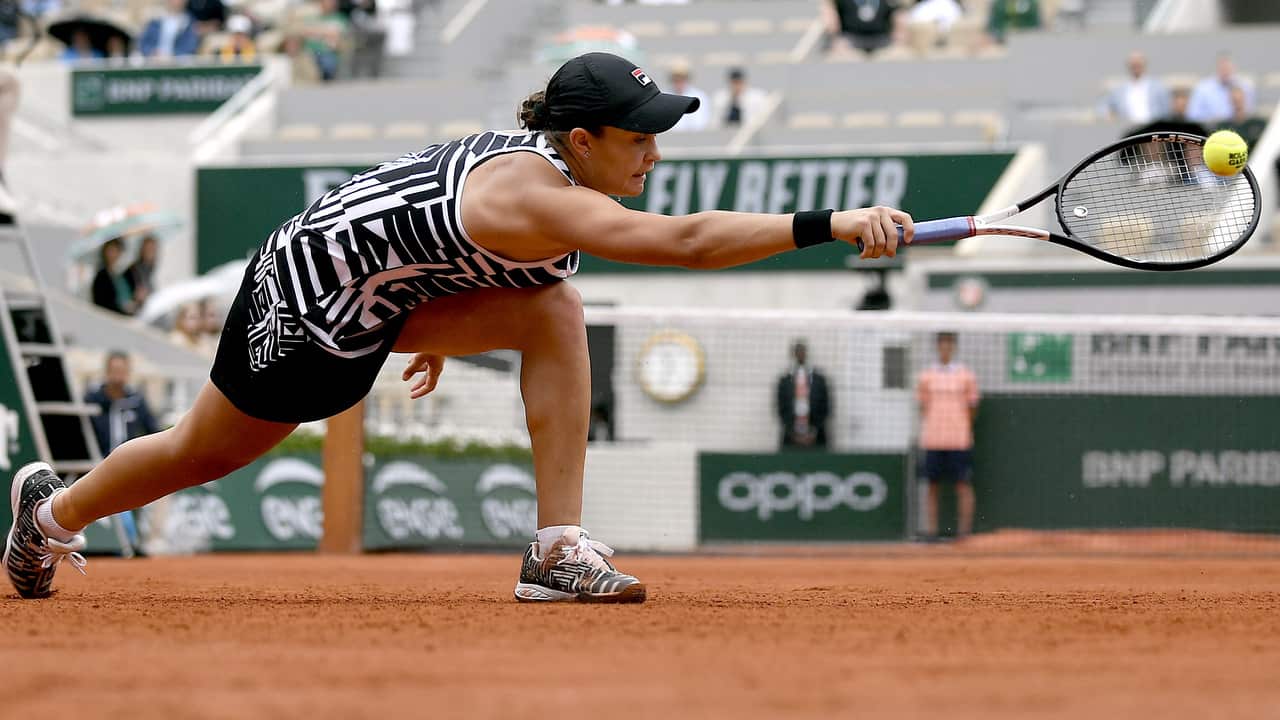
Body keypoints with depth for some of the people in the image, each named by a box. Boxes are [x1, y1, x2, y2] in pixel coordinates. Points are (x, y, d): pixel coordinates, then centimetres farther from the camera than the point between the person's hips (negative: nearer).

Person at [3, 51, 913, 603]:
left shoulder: (537, 159, -8)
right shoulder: (539, 197, -36)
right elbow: (686, 240, -49)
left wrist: (442, 331, 25)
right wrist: (829, 224, -52)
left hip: (390, 294, 8)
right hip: (308, 303, -8)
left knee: (555, 312, -15)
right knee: (204, 454, 15)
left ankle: (559, 548, -16)